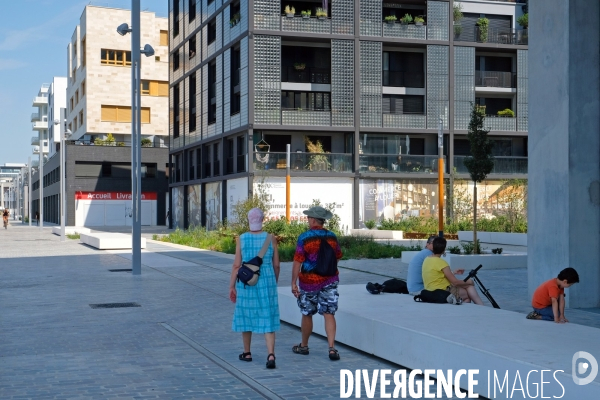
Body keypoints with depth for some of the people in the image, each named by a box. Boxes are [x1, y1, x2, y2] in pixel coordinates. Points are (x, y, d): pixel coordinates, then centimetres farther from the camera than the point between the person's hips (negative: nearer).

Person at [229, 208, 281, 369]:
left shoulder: (241, 239, -8)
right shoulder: (271, 239, -4)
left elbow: (236, 265, -7)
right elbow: (276, 265, 1)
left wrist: (231, 286, 1)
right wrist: (274, 283, 17)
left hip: (246, 283, 0)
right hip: (266, 282, 0)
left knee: (246, 316, 17)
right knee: (267, 319, 2)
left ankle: (247, 353, 28)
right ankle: (271, 355, -14)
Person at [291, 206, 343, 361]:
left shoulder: (304, 237, -14)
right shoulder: (331, 236, -1)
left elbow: (297, 262, -15)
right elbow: (338, 256, 12)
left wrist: (294, 283, -11)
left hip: (309, 281, -3)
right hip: (330, 280, 3)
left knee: (307, 314, 13)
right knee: (329, 314, 1)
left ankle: (304, 346, 27)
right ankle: (332, 348, -10)